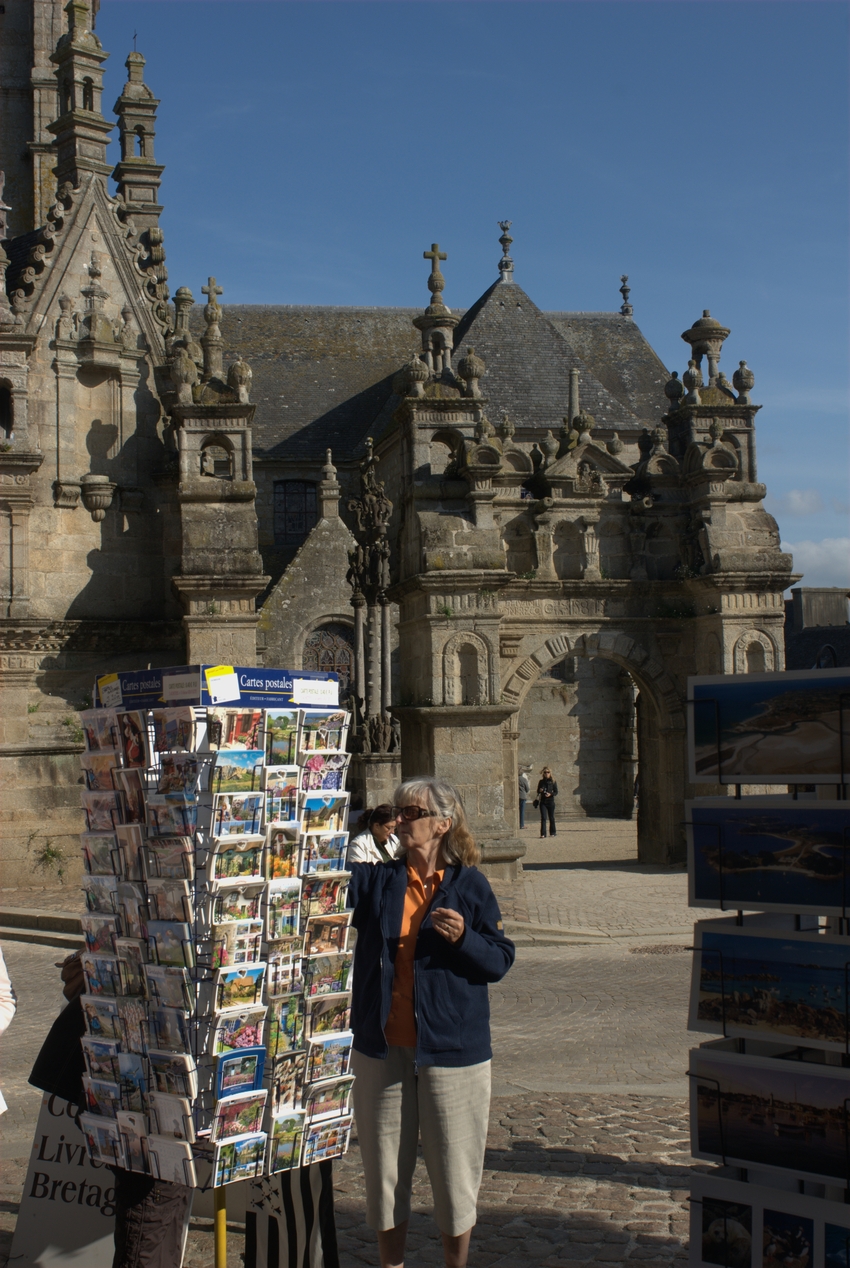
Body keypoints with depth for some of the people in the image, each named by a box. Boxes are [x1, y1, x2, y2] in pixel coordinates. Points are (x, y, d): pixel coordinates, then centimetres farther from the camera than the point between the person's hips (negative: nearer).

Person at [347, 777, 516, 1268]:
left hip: (450, 1048, -2)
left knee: (453, 1166, 5)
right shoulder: (377, 879, 5)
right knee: (384, 1165, 10)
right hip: (383, 1047, 3)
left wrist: (464, 938, -19)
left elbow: (502, 960, -2)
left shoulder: (470, 885, -1)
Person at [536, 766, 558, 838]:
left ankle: (552, 832, 19)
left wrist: (550, 794, -17)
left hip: (551, 802, -1)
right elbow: (538, 791, 16)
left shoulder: (553, 782, 2)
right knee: (543, 818, -7)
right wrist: (540, 790, -7)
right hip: (543, 802, 1)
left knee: (551, 818, 7)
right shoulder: (541, 782, 8)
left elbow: (556, 792, 1)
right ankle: (543, 834, -8)